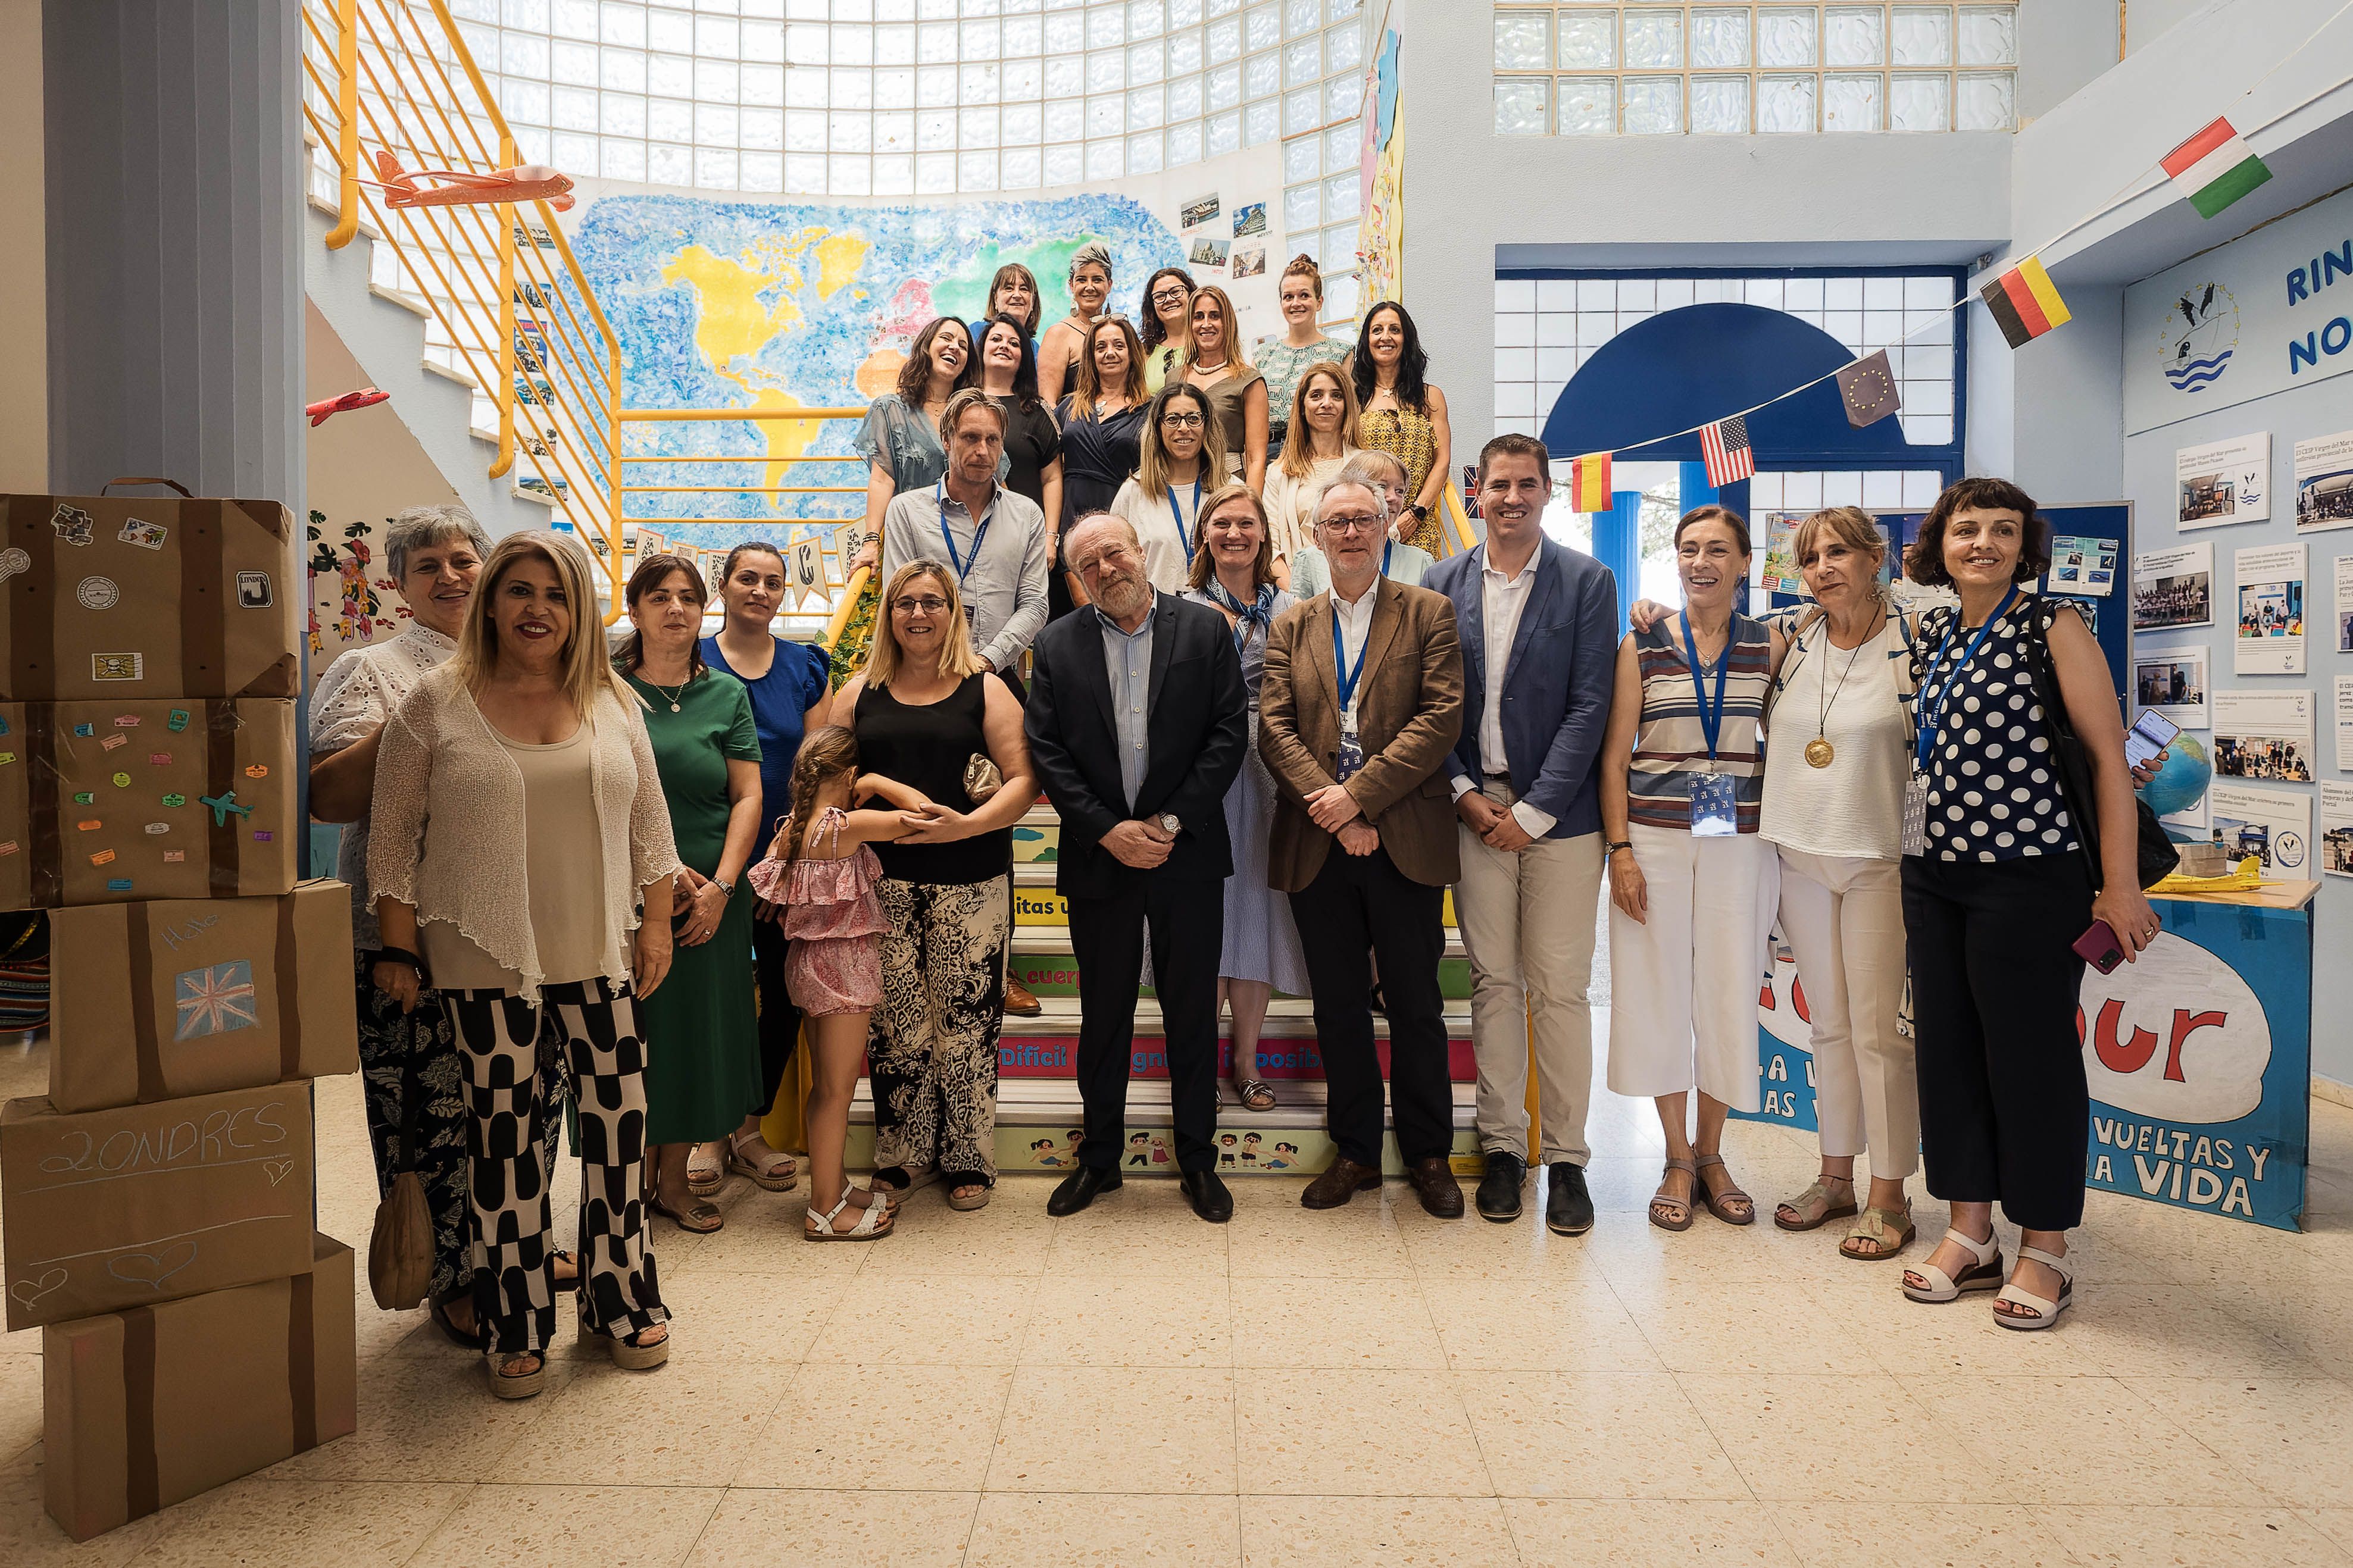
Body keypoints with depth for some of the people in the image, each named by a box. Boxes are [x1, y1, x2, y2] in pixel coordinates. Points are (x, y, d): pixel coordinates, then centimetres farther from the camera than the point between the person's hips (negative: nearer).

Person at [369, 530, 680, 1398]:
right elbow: (394, 836, 1)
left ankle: (621, 1298, 25)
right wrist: (399, 947, -2)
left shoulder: (614, 702, 7)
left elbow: (649, 823, 10)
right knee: (504, 1131, 7)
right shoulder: (437, 704, -1)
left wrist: (656, 923, 6)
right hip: (486, 958, -2)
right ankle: (519, 1326, 22)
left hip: (601, 952, 2)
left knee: (619, 1117, 6)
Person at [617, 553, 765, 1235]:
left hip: (711, 897, 2)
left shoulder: (727, 693, 7)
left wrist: (721, 885, -7)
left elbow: (748, 796, 3)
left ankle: (674, 1178, 22)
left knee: (696, 1028, 8)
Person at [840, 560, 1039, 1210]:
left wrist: (968, 825, -18)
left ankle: (968, 1158, 19)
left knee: (966, 1021, 3)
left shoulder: (985, 689, 4)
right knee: (894, 1023, 5)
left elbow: (1023, 778, -3)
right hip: (885, 883, 2)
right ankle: (899, 1154, 23)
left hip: (970, 885, -2)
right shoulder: (861, 693, 11)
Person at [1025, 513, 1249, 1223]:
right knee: (1103, 1014, 12)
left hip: (1187, 853, -1)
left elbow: (1229, 733, -4)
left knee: (1193, 1013, 9)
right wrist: (1107, 830, -11)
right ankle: (1099, 1157, 28)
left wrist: (1172, 822, -12)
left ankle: (1197, 1159, 24)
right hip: (1097, 857, 1)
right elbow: (1047, 751, -1)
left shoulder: (1206, 630, 1)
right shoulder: (1057, 646, 4)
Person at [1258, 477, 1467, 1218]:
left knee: (1415, 1005, 8)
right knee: (1339, 1008, 11)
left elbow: (1441, 718, -8)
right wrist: (1331, 811, -13)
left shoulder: (1429, 614, 4)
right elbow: (1274, 729, 1)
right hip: (1317, 846, 3)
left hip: (1405, 842, -2)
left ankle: (1428, 1155, 24)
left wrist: (1359, 795, -16)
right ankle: (1356, 1152, 26)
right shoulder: (1290, 627, 12)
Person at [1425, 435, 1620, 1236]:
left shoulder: (1588, 582, 0)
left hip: (1557, 814, -2)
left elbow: (1590, 706, -6)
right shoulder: (1443, 583, 7)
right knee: (1493, 982, 8)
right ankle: (1502, 1146, 20)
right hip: (1474, 809, 2)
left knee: (1559, 989, 1)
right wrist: (1464, 794, -4)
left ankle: (1566, 1157, 14)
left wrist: (1533, 811, -10)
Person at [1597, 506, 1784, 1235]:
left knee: (1729, 993, 6)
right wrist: (1620, 851, -7)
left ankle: (1711, 1152, 25)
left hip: (1740, 842, 1)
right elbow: (1614, 755, 0)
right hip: (1654, 839, -1)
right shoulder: (1643, 645, 2)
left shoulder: (1770, 646, 5)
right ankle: (1677, 1159, 20)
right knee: (1660, 991, 3)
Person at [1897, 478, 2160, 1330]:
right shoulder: (1931, 632, 11)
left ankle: (2045, 1250, 17)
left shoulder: (2054, 629, -6)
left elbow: (2108, 756, -9)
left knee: (2031, 1055, 2)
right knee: (1947, 1048, 10)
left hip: (2029, 877, -6)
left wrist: (2120, 886, -12)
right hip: (1935, 875, 6)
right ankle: (1969, 1232, 23)